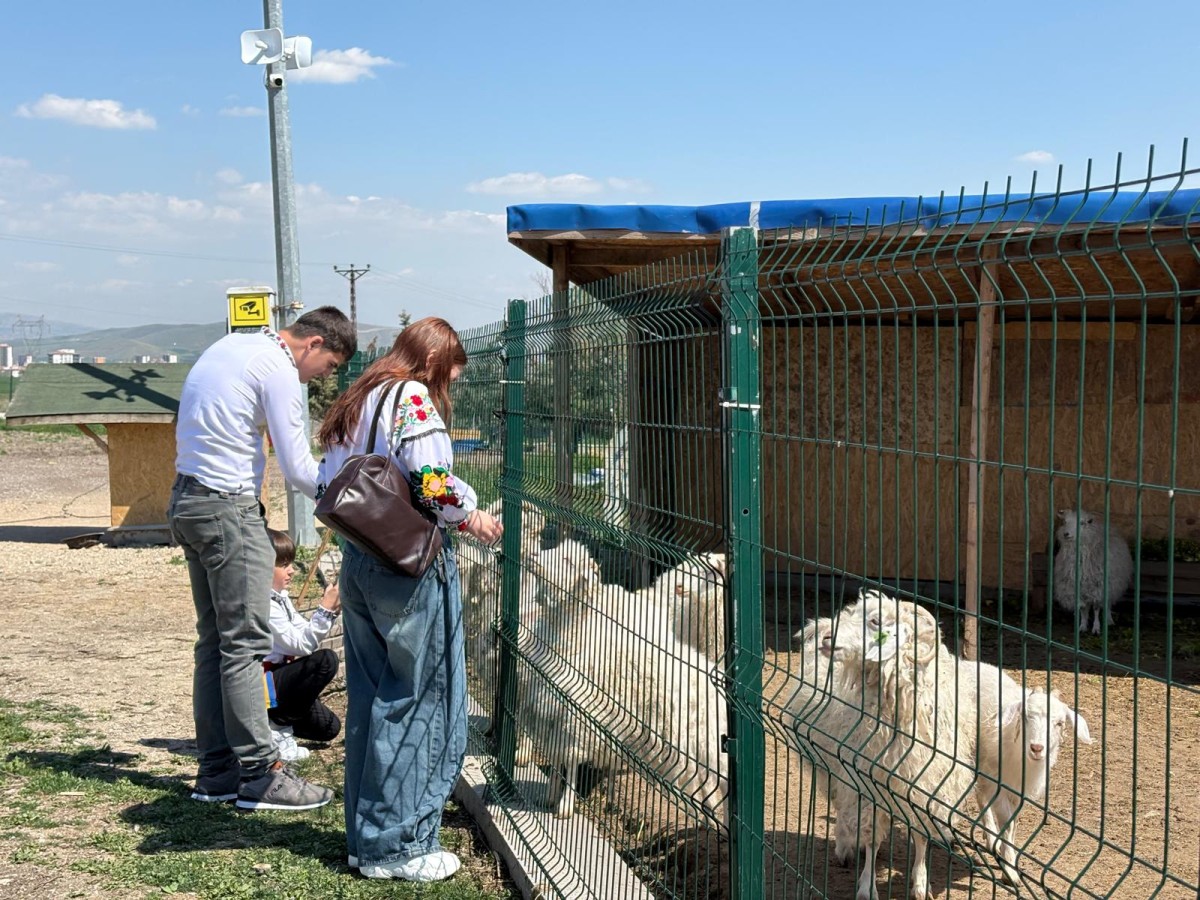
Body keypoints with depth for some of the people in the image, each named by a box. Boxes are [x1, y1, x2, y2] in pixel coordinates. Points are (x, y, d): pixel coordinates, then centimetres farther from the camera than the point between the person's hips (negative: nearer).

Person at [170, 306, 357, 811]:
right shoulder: (278, 369, -12)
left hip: (187, 500, 10)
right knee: (246, 645, -7)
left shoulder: (231, 346, 17)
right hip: (229, 509, -10)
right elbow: (298, 469, -14)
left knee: (214, 641, 12)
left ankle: (217, 770, 16)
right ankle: (259, 775, -4)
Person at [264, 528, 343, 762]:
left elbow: (307, 634, 6)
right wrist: (325, 610, -27)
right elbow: (301, 644, -23)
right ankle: (276, 726, -14)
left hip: (278, 675, 9)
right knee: (326, 660, -25)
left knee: (329, 727, 10)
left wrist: (331, 610, -7)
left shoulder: (279, 598, 8)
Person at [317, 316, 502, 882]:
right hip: (410, 566, -9)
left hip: (357, 562, 9)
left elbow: (328, 485, 17)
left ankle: (366, 838, 23)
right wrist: (470, 516, -3)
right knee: (416, 702, 0)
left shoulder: (355, 402, 16)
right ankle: (395, 846, 6)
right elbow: (431, 481, -21)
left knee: (368, 699, 14)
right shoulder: (413, 397, -10)